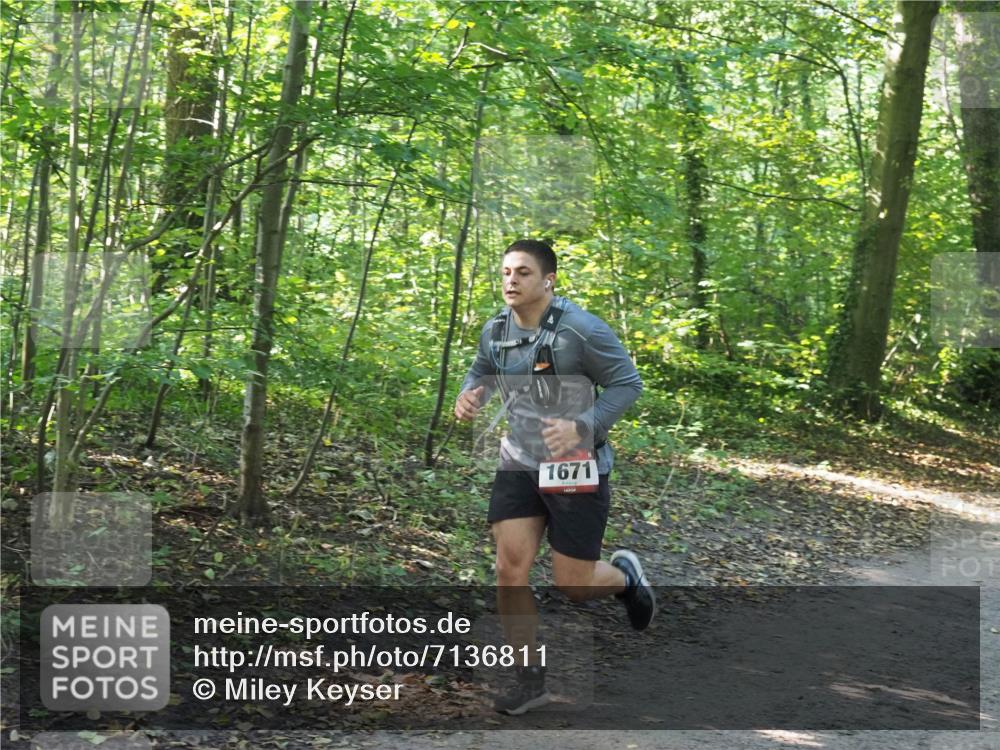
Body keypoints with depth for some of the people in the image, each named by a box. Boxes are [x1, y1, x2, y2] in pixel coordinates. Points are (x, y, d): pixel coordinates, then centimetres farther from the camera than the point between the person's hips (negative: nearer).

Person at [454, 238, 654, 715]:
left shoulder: (581, 330, -18)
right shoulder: (496, 331, 1)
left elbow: (627, 383, -12)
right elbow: (483, 371, 21)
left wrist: (581, 427, -24)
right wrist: (469, 395, -2)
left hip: (576, 470, -5)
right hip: (518, 466, 5)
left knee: (573, 586, 0)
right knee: (510, 572, -5)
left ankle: (624, 575, 35)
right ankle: (530, 679, 7)